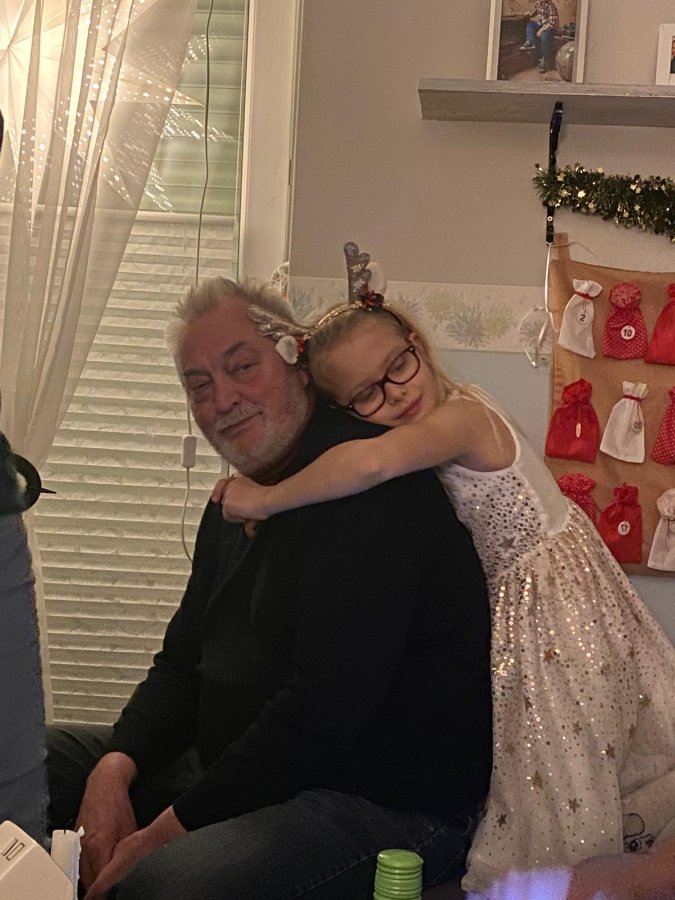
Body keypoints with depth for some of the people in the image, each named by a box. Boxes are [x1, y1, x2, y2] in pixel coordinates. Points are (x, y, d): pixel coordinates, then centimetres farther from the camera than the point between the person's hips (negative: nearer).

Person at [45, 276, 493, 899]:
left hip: (390, 802, -9)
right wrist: (115, 768, -6)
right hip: (241, 772, 9)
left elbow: (326, 706, -26)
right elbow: (183, 665, 15)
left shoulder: (368, 479, -20)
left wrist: (168, 830, -20)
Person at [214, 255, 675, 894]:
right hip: (514, 608, 9)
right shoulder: (449, 428, 6)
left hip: (555, 596, -9)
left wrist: (267, 500, -35)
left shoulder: (461, 415, -25)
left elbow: (372, 462, -44)